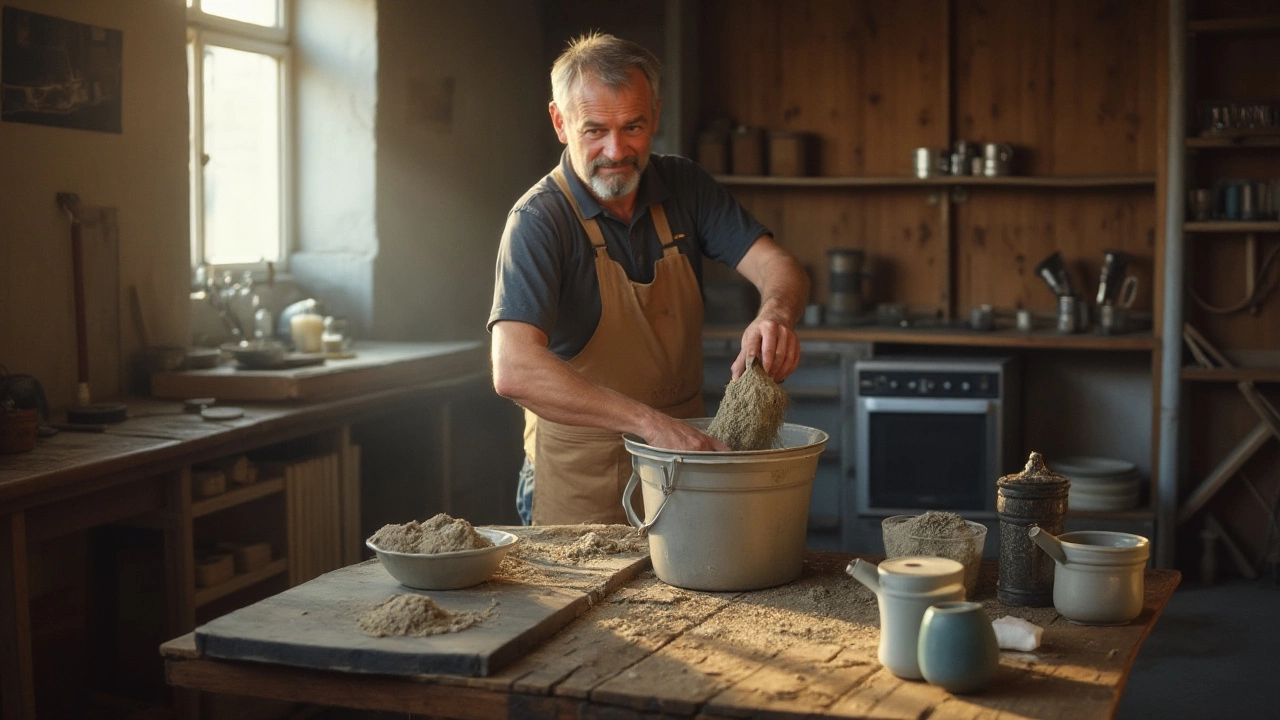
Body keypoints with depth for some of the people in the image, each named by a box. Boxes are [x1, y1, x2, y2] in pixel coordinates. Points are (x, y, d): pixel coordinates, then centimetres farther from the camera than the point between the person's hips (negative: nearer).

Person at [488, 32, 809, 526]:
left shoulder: (685, 188, 1)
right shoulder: (538, 220, -18)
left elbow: (775, 265, -7)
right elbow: (514, 370, -31)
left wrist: (775, 315, -32)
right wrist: (652, 424, -40)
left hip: (683, 459, 4)